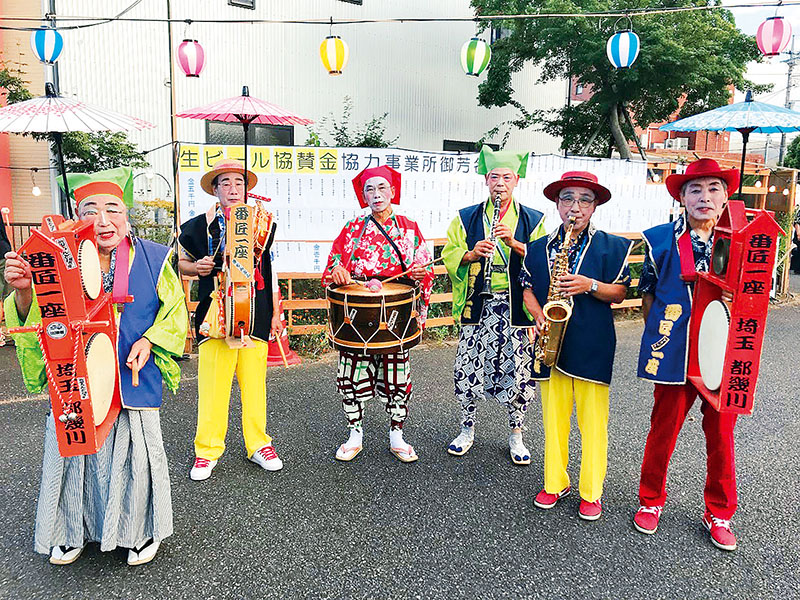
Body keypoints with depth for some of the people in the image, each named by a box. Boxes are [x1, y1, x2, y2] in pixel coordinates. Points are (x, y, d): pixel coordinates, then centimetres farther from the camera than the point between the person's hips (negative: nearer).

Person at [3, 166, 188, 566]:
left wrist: (148, 341, -11)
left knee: (135, 452, 5)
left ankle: (141, 531, 31)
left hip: (132, 380, -1)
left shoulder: (150, 259, -4)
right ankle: (73, 531, 37)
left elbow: (174, 308, 5)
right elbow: (35, 318, 0)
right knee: (74, 450, 11)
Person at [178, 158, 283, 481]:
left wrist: (275, 314, 11)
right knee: (212, 385, 0)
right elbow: (180, 261, 16)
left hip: (256, 316, 2)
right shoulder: (199, 226, 3)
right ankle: (207, 450, 17)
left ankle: (258, 444, 23)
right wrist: (197, 267, -7)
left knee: (254, 384, 7)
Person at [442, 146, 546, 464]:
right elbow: (449, 255, 7)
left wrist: (514, 244, -14)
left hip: (516, 306, 0)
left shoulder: (533, 220, 7)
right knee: (467, 368, 4)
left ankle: (516, 434, 23)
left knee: (518, 370, 4)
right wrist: (472, 253, -13)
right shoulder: (466, 217, 8)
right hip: (476, 304, 1)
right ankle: (467, 429, 25)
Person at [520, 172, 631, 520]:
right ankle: (555, 483, 26)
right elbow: (527, 289, 12)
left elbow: (619, 293, 2)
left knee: (593, 420, 4)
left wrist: (590, 285, -16)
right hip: (551, 341, 2)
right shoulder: (539, 248, 9)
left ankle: (591, 492, 20)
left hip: (592, 345, -2)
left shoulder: (612, 246, 2)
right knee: (553, 416, 10)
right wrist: (538, 314, -6)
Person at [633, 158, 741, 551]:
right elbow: (647, 292, 9)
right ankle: (651, 500, 29)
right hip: (674, 353, -2)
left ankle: (719, 513, 30)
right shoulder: (661, 239, -1)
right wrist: (657, 337, 5)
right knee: (663, 430, 7)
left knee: (721, 435, 10)